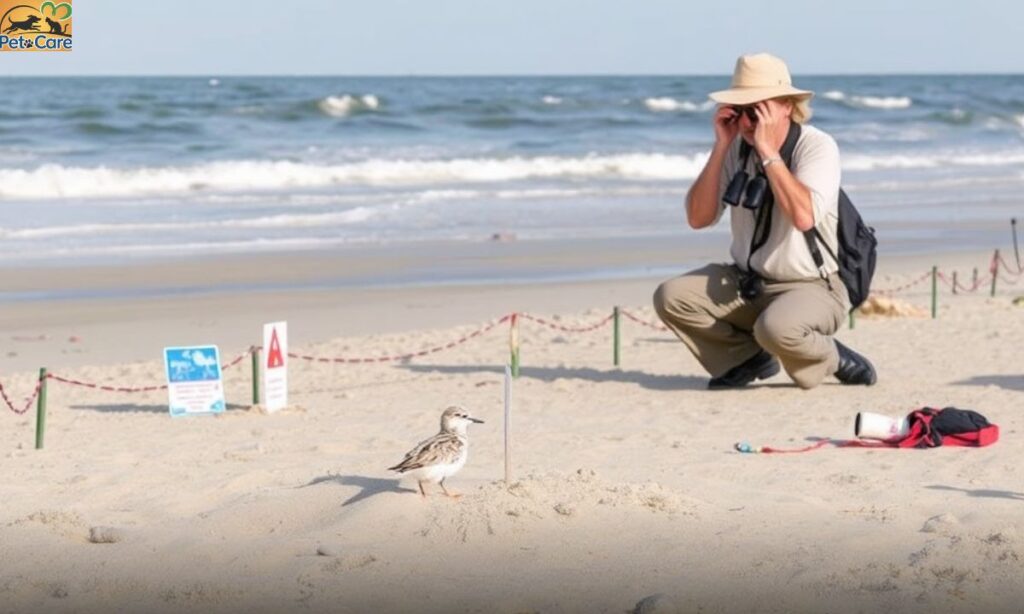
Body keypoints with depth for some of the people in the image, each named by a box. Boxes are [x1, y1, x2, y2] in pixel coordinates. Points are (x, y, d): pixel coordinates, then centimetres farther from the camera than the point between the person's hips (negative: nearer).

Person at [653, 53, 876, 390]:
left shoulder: (818, 146, -15)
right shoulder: (738, 148, 1)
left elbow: (804, 217, -32)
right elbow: (698, 218, -5)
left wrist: (768, 151, -27)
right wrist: (721, 146, -12)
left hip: (809, 289, -6)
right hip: (744, 284, 6)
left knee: (776, 328, -37)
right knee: (671, 297, -13)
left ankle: (829, 358, -2)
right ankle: (750, 357, 7)